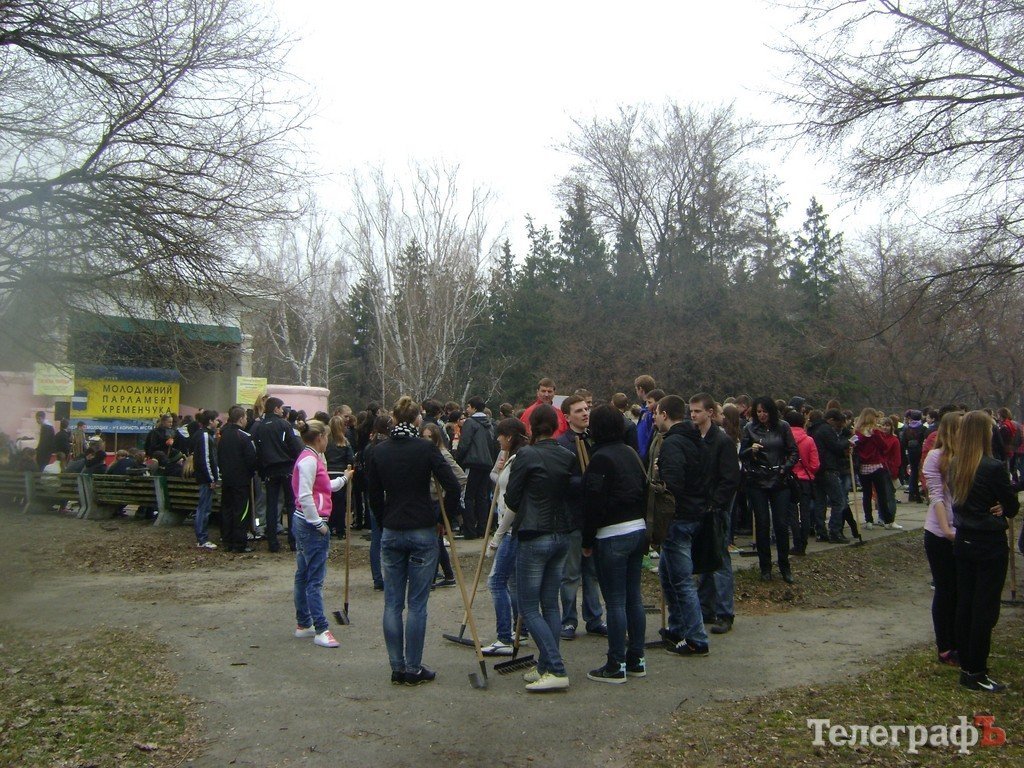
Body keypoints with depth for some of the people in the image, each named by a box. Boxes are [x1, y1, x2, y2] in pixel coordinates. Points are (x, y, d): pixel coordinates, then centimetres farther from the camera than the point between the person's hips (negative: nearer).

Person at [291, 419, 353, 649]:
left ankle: (303, 624, 26)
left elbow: (324, 488, 23)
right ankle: (321, 630, -3)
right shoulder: (309, 460, -17)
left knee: (303, 575, 16)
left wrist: (344, 479, 34)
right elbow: (305, 496, -23)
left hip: (303, 523, 11)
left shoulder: (314, 459, 14)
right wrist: (319, 524, -19)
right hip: (311, 525, -11)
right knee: (315, 579, -7)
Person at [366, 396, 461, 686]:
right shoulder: (426, 448, -10)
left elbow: (373, 494, 5)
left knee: (392, 603, 10)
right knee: (417, 604, 4)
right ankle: (413, 669, 11)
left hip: (391, 534, 3)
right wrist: (445, 518, 0)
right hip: (423, 533, -3)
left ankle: (397, 668, 16)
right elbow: (452, 486, -14)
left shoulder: (378, 451, 0)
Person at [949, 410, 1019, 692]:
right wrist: (1000, 508, 10)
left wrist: (989, 509, -4)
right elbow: (1012, 507, -10)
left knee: (964, 604, 14)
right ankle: (975, 673, 7)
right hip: (991, 544, -6)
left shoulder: (954, 466, 1)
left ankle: (966, 663, 25)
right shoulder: (994, 468, -18)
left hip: (964, 542, 7)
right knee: (985, 608, 1)